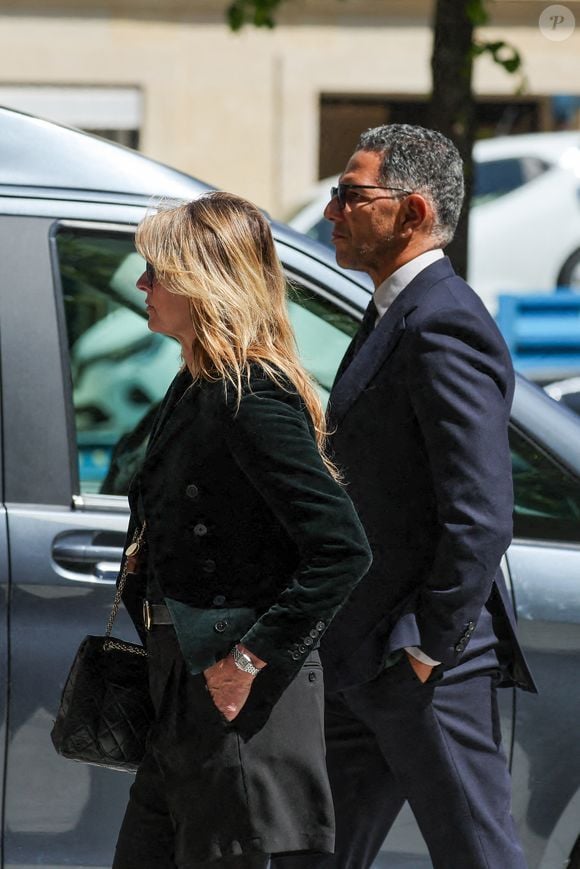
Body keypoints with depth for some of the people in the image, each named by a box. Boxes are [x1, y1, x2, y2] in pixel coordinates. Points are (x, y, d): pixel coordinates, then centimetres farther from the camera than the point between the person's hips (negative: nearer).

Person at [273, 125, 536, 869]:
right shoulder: (395, 315, 16)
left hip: (428, 665, -10)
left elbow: (480, 516, -23)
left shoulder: (444, 325, -17)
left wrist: (427, 652, -19)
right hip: (361, 666, 10)